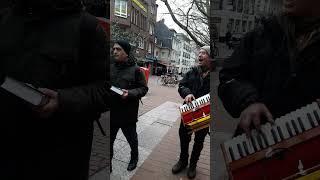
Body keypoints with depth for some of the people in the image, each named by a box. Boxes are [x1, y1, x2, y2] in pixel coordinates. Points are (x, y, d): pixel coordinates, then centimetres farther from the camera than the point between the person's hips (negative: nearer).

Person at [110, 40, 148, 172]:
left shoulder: (135, 69, -8)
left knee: (132, 138, 19)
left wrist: (130, 93, -23)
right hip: (111, 112, 4)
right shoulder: (111, 67, 4)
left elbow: (143, 89, -7)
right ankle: (108, 162, 37)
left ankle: (134, 157, 46)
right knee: (109, 140, 14)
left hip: (128, 113, -3)